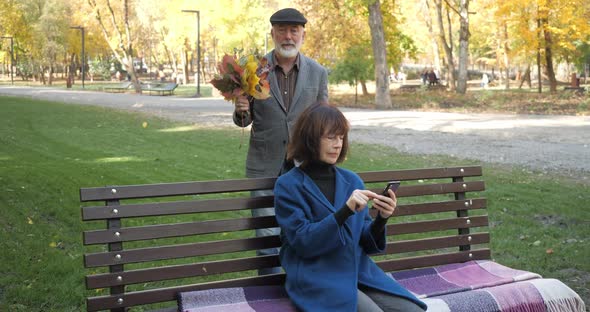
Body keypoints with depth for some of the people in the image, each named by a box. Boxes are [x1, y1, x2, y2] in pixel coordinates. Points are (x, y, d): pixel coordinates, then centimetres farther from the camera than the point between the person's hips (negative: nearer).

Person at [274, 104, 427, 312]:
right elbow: (302, 241, -12)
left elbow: (364, 242, 12)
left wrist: (381, 219, -9)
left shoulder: (352, 181, 12)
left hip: (359, 271, 5)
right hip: (316, 278, -5)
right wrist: (345, 211, -22)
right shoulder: (288, 185, -3)